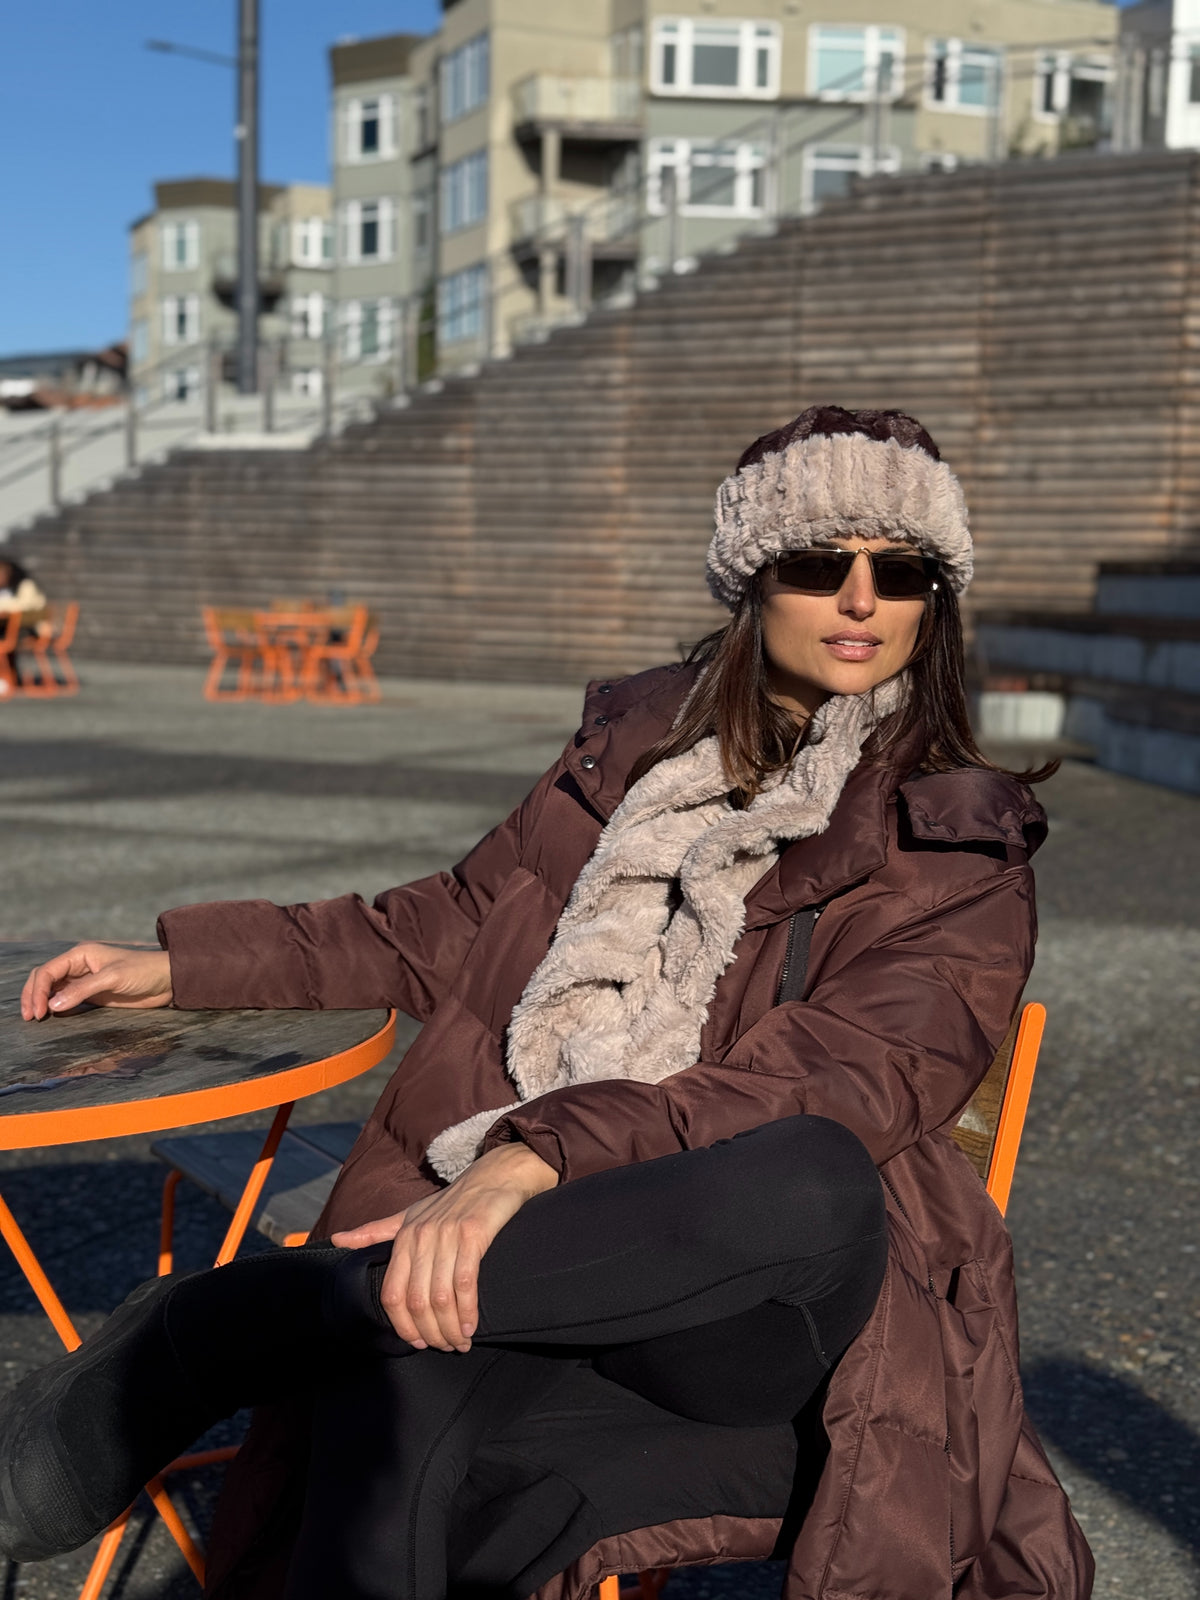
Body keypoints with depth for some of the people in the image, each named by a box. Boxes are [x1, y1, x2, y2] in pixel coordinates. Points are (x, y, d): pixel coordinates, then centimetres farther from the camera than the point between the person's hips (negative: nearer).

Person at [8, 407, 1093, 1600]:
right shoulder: (640, 745, 17)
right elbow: (451, 931, 27)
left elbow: (825, 1092, -13)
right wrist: (183, 963, 23)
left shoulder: (961, 853, 5)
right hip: (523, 1250, 1)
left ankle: (198, 1329, -30)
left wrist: (538, 1154, -29)